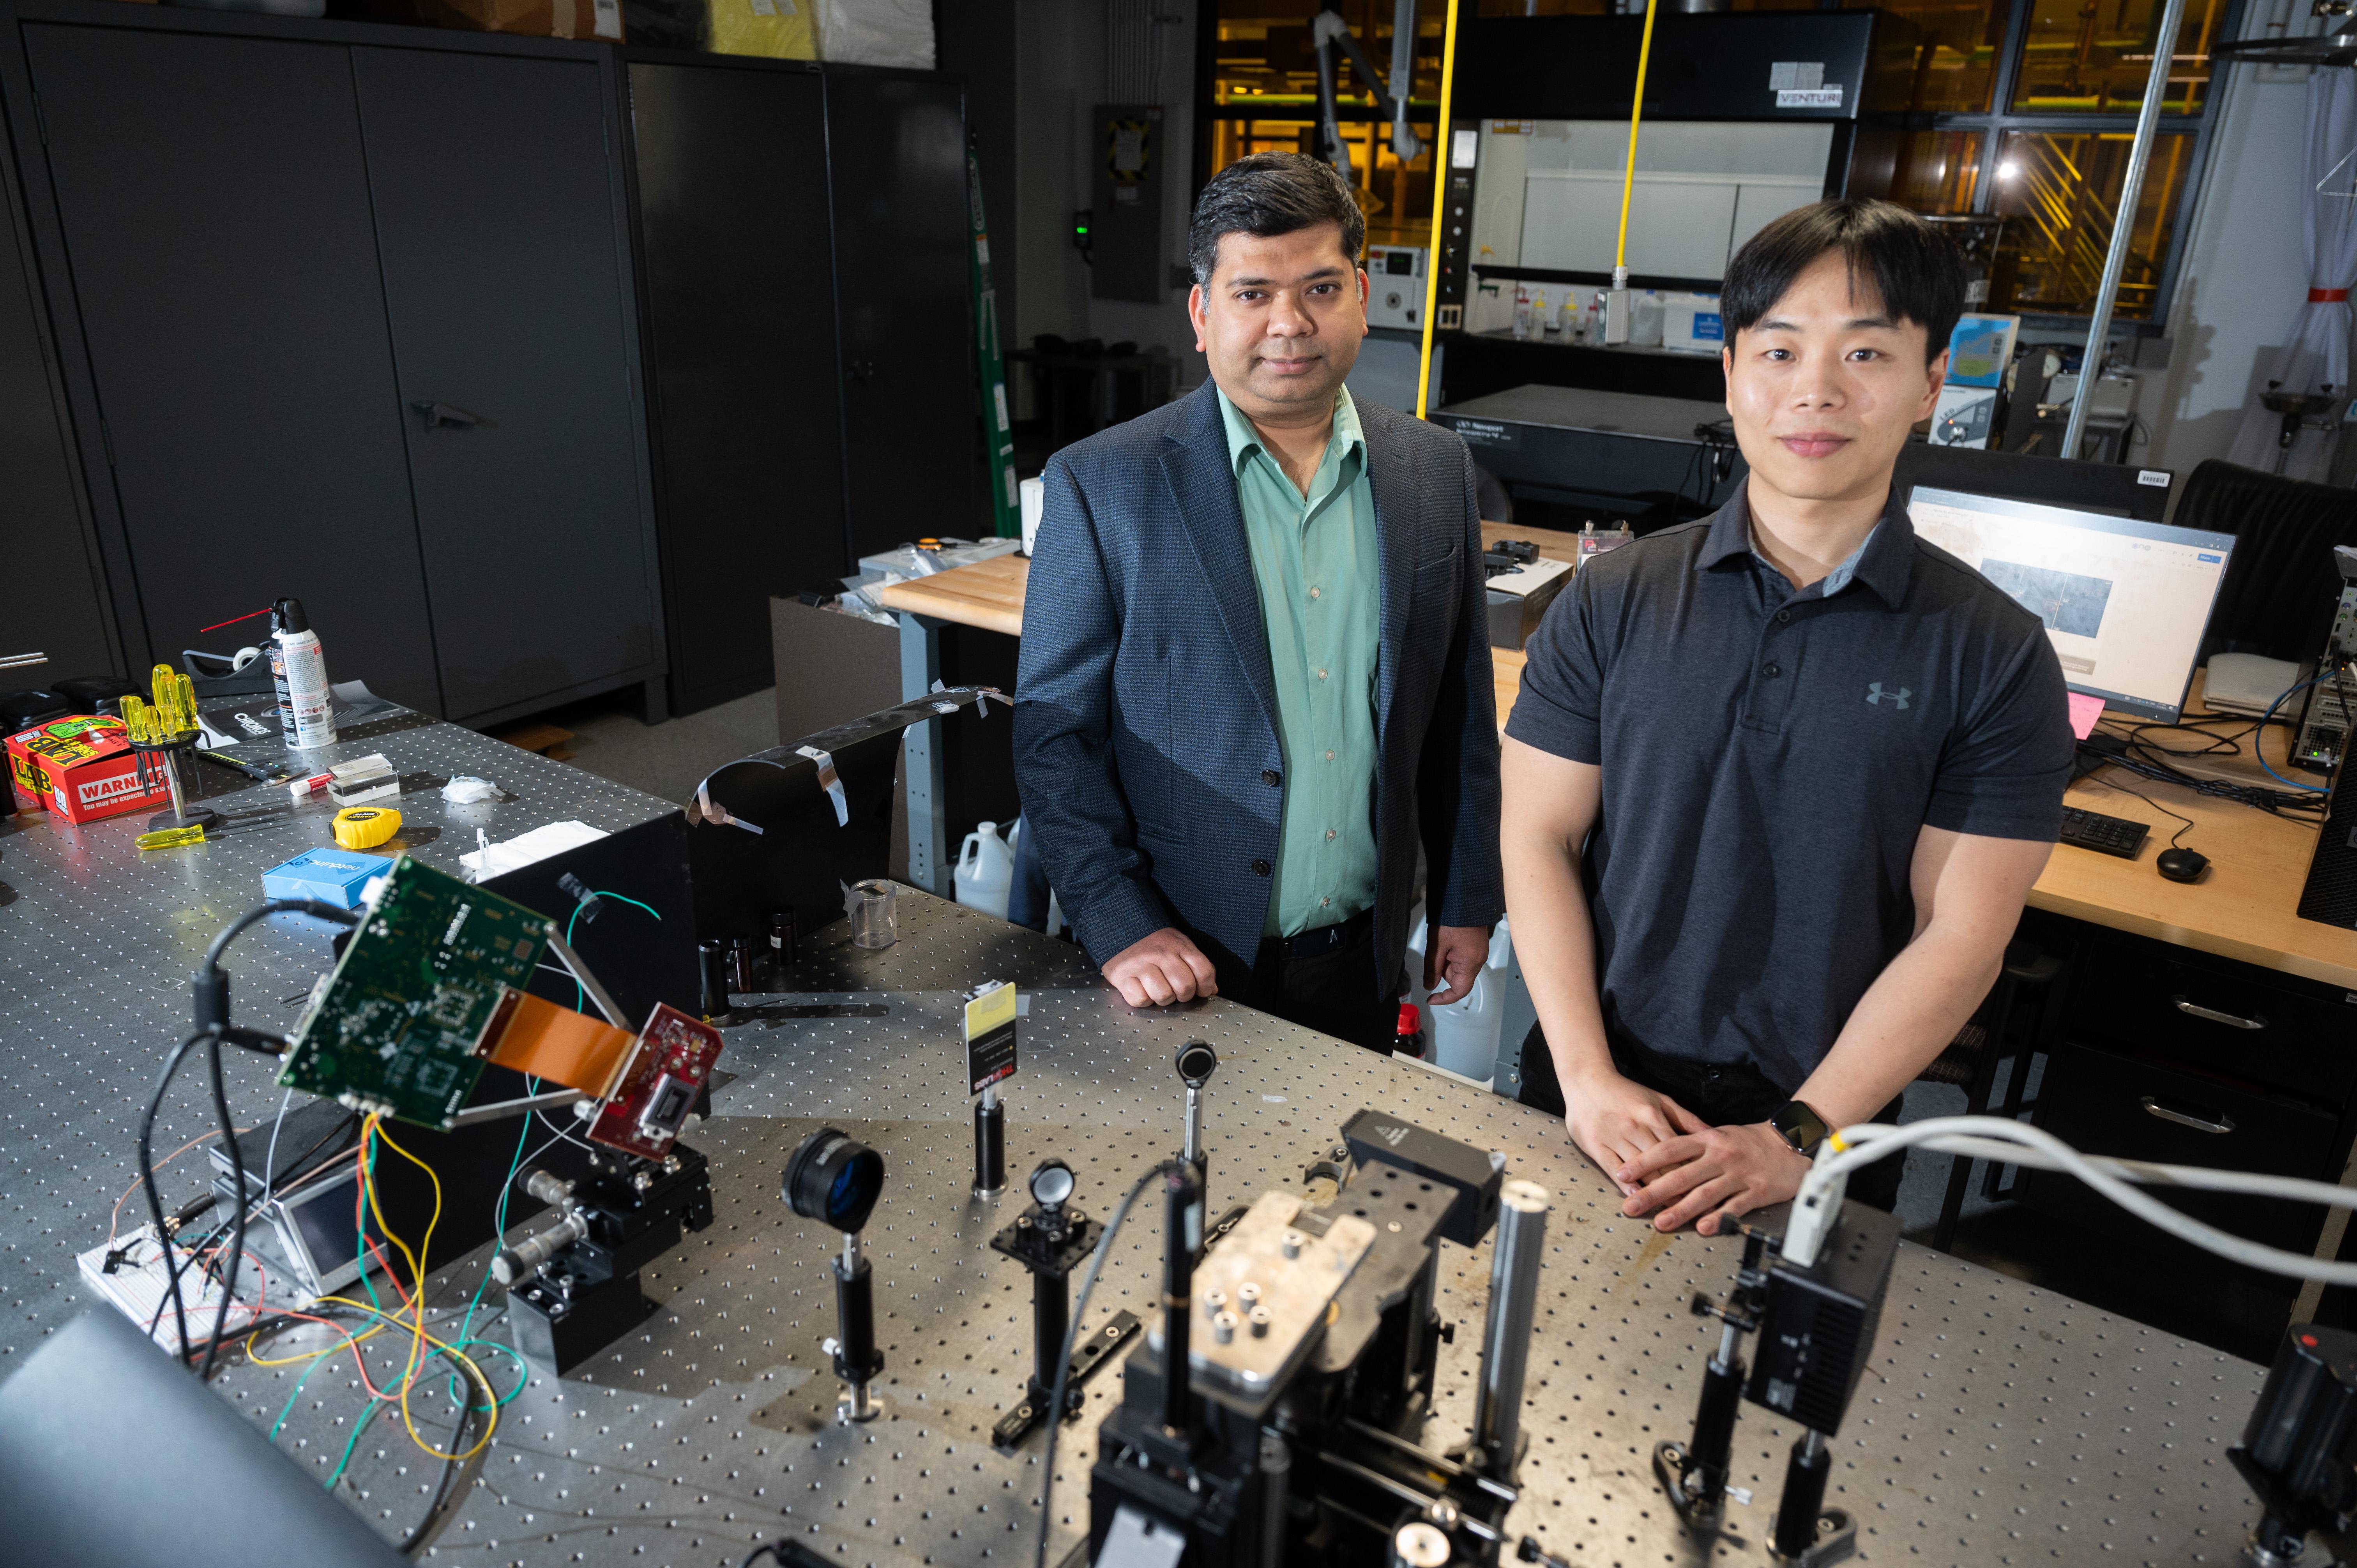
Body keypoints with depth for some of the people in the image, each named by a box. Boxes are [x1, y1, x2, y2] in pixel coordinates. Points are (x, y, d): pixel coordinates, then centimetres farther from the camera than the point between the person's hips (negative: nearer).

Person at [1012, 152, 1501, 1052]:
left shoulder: (1437, 471, 1)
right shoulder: (1100, 486, -10)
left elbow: (1461, 713, 7)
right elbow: (1055, 731, -8)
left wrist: (1467, 900, 9)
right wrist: (1119, 927, -15)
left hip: (1364, 951, 4)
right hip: (1186, 965, -3)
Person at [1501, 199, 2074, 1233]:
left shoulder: (1995, 657, -8)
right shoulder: (1614, 601, -5)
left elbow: (1960, 938, -10)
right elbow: (1539, 841, -6)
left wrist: (1799, 1137, -17)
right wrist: (1588, 1076, -14)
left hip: (1822, 1120, -1)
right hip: (1595, 1097, 2)